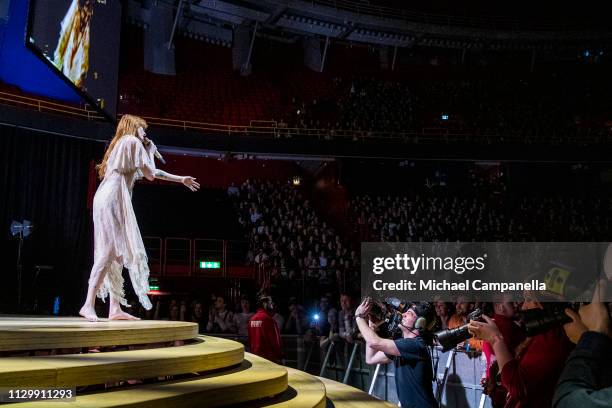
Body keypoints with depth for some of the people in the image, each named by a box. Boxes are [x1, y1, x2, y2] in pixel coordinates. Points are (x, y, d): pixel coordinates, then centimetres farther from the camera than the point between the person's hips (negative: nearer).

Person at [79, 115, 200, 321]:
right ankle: (89, 305, -21)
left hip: (107, 199, 10)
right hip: (114, 198, -10)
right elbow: (150, 174, -1)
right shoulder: (133, 141, 0)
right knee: (110, 251, -16)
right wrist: (150, 151, 11)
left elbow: (152, 171, 32)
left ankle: (115, 309, 3)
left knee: (117, 253, 5)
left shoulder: (120, 143, 29)